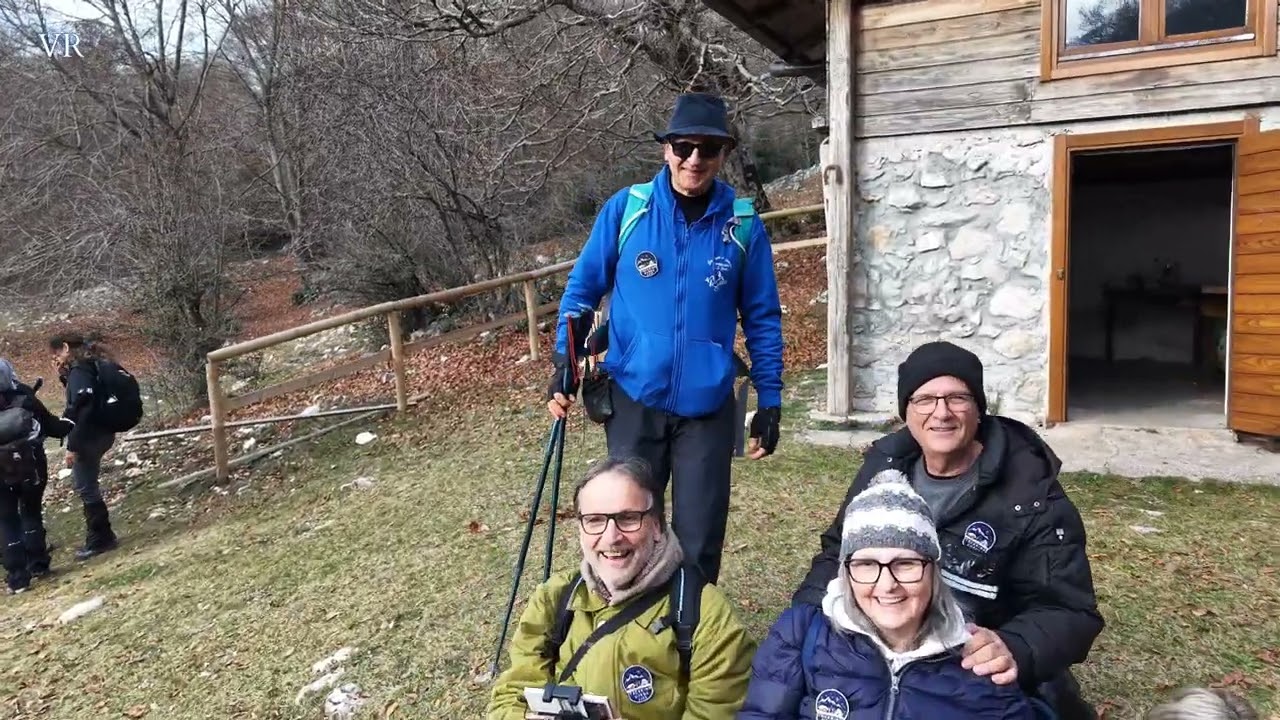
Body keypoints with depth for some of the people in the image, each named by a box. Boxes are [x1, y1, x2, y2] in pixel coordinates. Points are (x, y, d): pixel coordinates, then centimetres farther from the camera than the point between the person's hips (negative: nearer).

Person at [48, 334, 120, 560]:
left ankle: (100, 539, 8)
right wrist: (64, 377, 9)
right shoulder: (89, 366, 12)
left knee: (86, 488, -1)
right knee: (87, 485, 20)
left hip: (89, 438, -10)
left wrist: (72, 446, -23)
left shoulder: (79, 371, -18)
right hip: (100, 434, 10)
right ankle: (101, 535, 27)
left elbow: (82, 410, -24)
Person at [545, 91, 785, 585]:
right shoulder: (626, 208, -4)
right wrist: (565, 366, -5)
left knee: (699, 540, 9)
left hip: (707, 407, 0)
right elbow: (582, 288, 3)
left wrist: (770, 401, 3)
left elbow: (762, 319, 4)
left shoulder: (743, 224, -3)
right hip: (634, 400, 0)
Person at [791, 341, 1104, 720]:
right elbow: (840, 551, 11)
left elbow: (1069, 611, -16)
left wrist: (1015, 650, -39)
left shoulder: (1030, 496, -14)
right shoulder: (885, 465, 0)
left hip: (981, 678, -2)